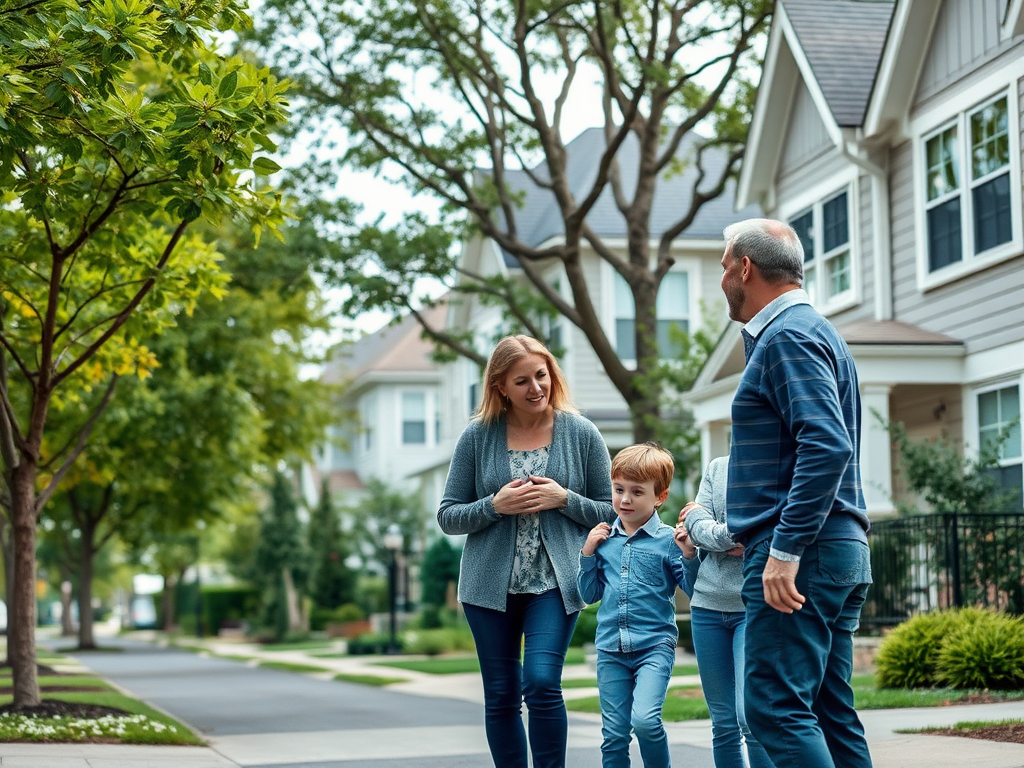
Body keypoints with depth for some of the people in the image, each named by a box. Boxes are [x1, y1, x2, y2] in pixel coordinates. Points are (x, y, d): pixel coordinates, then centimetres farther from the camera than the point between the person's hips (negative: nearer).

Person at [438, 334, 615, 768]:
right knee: (501, 697, 7)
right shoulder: (478, 437, 2)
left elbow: (611, 513, 5)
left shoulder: (581, 434, 1)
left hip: (554, 583, -2)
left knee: (542, 684, -17)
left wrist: (564, 499, -12)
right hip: (490, 584, 2)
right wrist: (495, 506, -14)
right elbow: (448, 516, 4)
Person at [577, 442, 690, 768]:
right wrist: (588, 554, 1)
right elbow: (590, 594, 12)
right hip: (610, 649, 4)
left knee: (645, 719, -22)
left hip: (654, 645, -4)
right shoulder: (604, 539, 7)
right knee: (613, 734, 6)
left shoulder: (668, 540, -5)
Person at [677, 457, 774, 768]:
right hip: (708, 604, 5)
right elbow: (696, 528, 3)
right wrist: (728, 540, -14)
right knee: (723, 723, 7)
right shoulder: (717, 468, 13)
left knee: (751, 715, -17)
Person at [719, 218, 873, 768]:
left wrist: (784, 550, -25)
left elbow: (827, 445, -23)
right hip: (841, 552, 11)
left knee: (776, 708, -14)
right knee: (831, 714, 9)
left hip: (800, 556, -11)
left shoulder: (788, 335, -10)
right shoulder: (814, 332, 23)